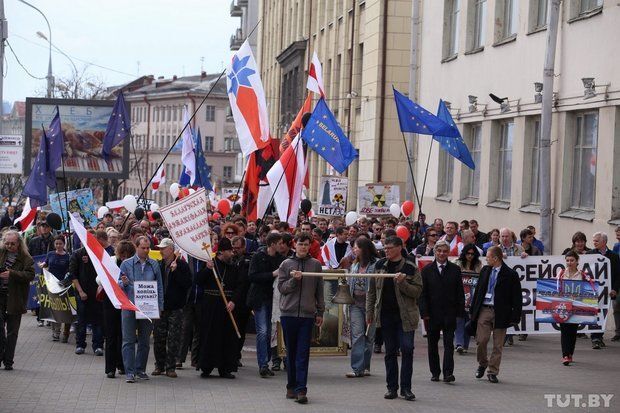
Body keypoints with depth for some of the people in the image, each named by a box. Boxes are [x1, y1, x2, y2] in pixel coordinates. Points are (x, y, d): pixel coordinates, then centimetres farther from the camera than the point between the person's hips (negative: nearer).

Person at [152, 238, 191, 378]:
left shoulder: (182, 265, -2)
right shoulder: (158, 265, 9)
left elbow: (188, 284, -11)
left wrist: (175, 271, -18)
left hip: (175, 308, -4)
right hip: (160, 307, 4)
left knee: (174, 339, -1)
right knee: (158, 338, 6)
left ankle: (171, 367, 6)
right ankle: (159, 365, 17)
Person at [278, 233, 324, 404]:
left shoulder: (316, 264, 7)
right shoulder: (286, 264, 6)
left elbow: (319, 291, 10)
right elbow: (281, 287, 1)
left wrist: (320, 312, 8)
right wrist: (293, 279, -16)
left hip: (307, 315, -1)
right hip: (288, 313, 1)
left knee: (303, 354, -5)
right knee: (291, 353, 9)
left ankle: (301, 389, -8)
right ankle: (291, 386, 19)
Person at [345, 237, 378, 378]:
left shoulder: (375, 265, -8)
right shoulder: (354, 265, 13)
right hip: (356, 303, 5)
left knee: (369, 335, 5)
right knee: (357, 334, -4)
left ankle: (365, 366, 15)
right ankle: (357, 368, -8)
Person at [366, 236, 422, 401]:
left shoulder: (410, 268, -4)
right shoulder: (380, 266, 7)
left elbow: (417, 291, -8)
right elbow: (371, 290, 12)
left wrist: (402, 283, -22)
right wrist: (369, 312, 8)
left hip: (405, 316, -3)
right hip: (385, 315, 3)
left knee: (407, 350, -6)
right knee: (390, 352, 8)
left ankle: (406, 388, 1)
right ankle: (392, 388, 15)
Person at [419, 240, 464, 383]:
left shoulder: (455, 270, 5)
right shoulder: (427, 270, 4)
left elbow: (460, 293, 5)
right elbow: (423, 294, 2)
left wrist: (460, 312, -3)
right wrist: (424, 313, -7)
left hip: (449, 314, -1)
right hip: (432, 314, 1)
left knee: (449, 344, -7)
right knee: (432, 344, 8)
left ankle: (448, 373, -10)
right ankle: (435, 372, 18)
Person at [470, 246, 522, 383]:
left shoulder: (511, 275, -5)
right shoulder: (485, 270, 9)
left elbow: (516, 298, -4)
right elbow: (478, 290, 14)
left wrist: (515, 317, -9)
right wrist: (472, 310, 10)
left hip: (500, 313, -3)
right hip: (484, 310, 3)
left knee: (498, 345, 2)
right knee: (481, 341, -3)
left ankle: (493, 372, 12)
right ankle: (482, 364, 22)